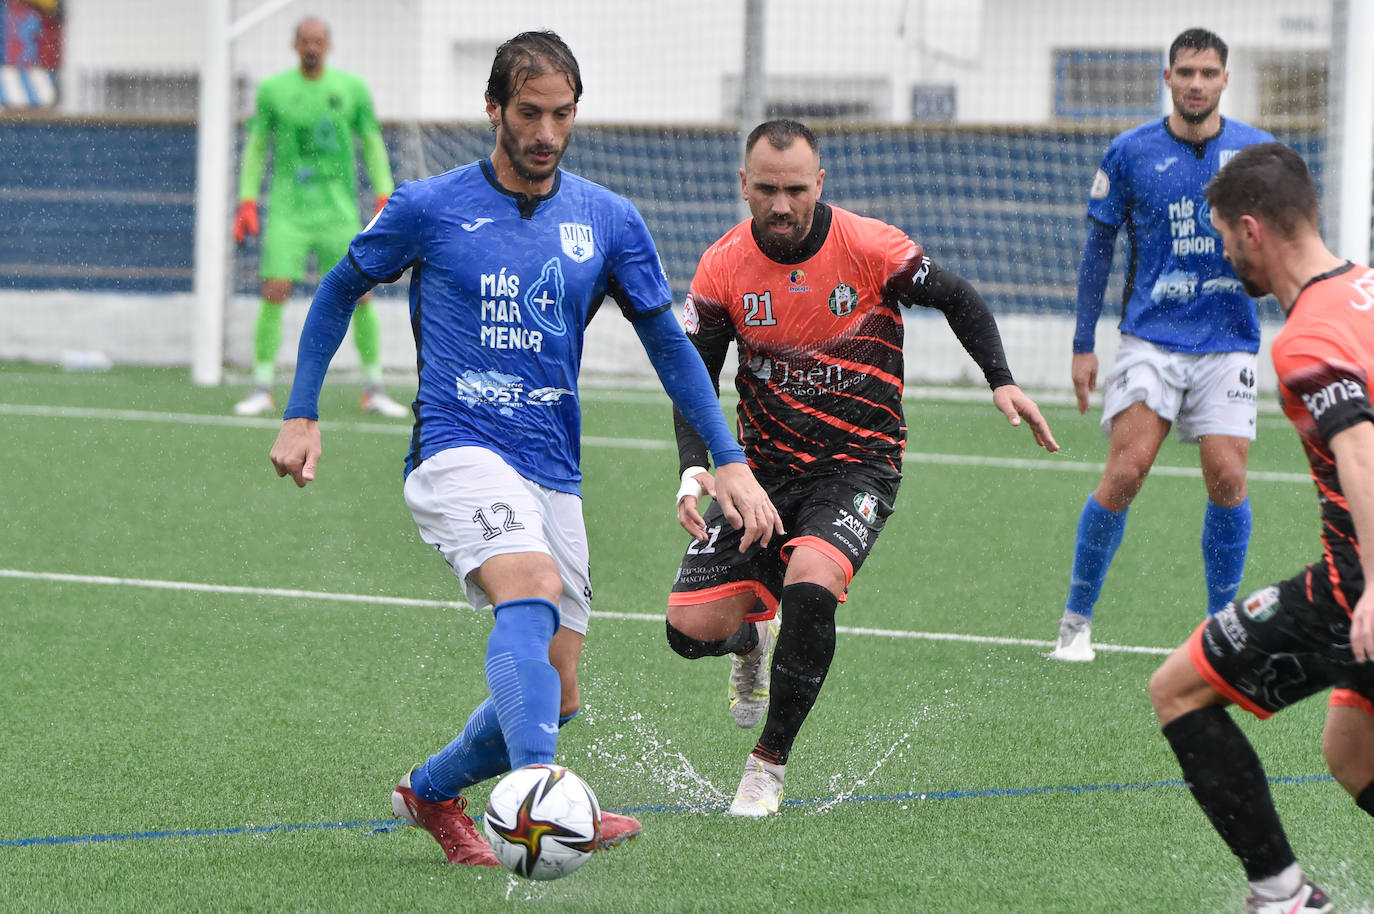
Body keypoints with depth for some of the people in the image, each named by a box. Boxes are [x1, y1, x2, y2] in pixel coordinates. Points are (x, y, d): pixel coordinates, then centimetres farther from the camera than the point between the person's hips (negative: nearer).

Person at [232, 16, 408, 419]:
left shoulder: (351, 88, 3)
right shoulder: (273, 90, 2)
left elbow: (373, 144, 10)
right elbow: (256, 146, 9)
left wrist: (385, 199, 2)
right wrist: (246, 202, 2)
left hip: (338, 211, 1)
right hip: (288, 211, -1)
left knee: (359, 295, -3)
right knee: (274, 292, -14)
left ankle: (374, 389, 10)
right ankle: (262, 389, -6)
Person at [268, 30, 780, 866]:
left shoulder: (608, 220, 7)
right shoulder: (429, 208, 0)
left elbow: (669, 344, 13)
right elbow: (340, 291, 14)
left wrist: (730, 462, 5)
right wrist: (302, 415, 8)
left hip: (554, 474, 5)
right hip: (457, 448, -5)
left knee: (555, 696, 4)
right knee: (531, 585, -35)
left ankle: (432, 792, 31)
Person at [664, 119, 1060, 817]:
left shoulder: (872, 249, -12)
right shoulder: (722, 267, -7)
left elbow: (958, 300, 4)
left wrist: (1002, 381, -8)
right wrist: (694, 469, -16)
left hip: (858, 465, -3)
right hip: (764, 466, 3)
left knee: (809, 585, -32)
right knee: (692, 627, -9)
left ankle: (769, 765, -14)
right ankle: (753, 638, 32)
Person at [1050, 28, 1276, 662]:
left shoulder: (1258, 152, 3)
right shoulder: (1130, 153, 1)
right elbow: (1098, 248, 8)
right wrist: (1083, 344, 6)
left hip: (1228, 342, 1)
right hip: (1150, 339, -1)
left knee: (1227, 478, -8)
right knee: (1125, 473, -13)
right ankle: (1076, 619, 1)